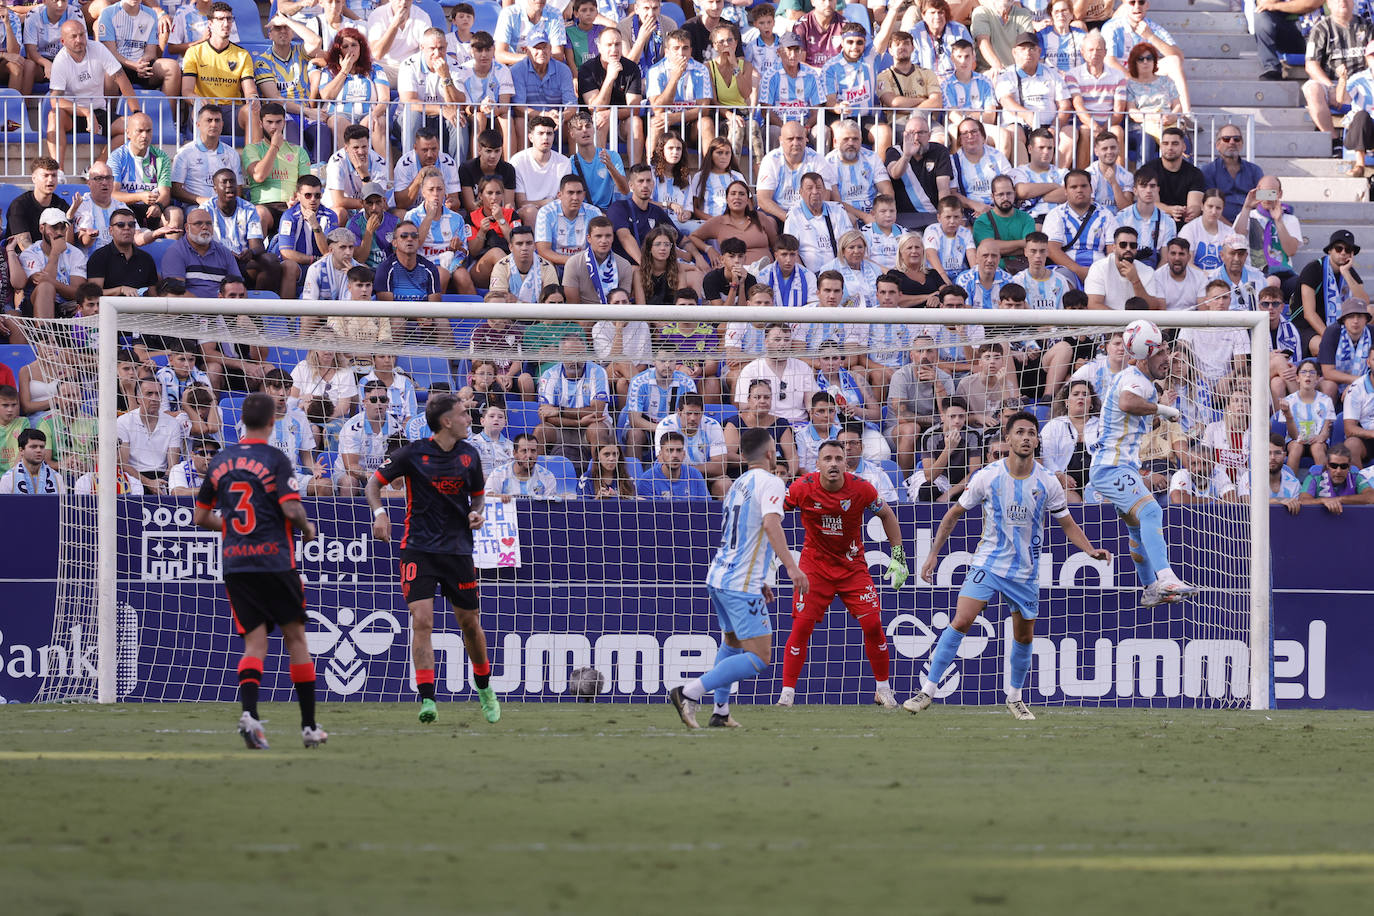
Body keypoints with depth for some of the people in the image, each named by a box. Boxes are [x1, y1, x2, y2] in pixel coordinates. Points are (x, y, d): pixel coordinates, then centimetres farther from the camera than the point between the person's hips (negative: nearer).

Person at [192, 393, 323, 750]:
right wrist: (307, 528, 5)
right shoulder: (275, 459, -7)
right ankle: (309, 726, 12)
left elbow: (201, 516, 15)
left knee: (255, 643, 2)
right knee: (295, 638, 8)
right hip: (275, 559, -4)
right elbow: (291, 509, -16)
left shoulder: (220, 462, 9)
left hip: (235, 562, 4)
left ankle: (249, 711, -24)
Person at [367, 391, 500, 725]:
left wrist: (476, 513, -3)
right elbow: (374, 482, 0)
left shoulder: (469, 456, 4)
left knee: (470, 622, 10)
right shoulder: (413, 453, -7)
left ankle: (484, 687, 34)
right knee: (422, 620, -15)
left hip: (458, 547, 3)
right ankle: (427, 700, -15)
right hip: (419, 547, -3)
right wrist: (379, 512, -18)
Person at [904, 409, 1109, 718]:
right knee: (961, 622, -16)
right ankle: (927, 690, -11)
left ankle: (1014, 697, 30)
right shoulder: (987, 476, -9)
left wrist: (1091, 550, -10)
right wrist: (933, 553, 2)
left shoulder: (1047, 482, -4)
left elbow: (1068, 524, 6)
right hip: (988, 563, -2)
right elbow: (954, 514, 4)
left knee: (1024, 637, 9)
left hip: (1026, 571, 2)